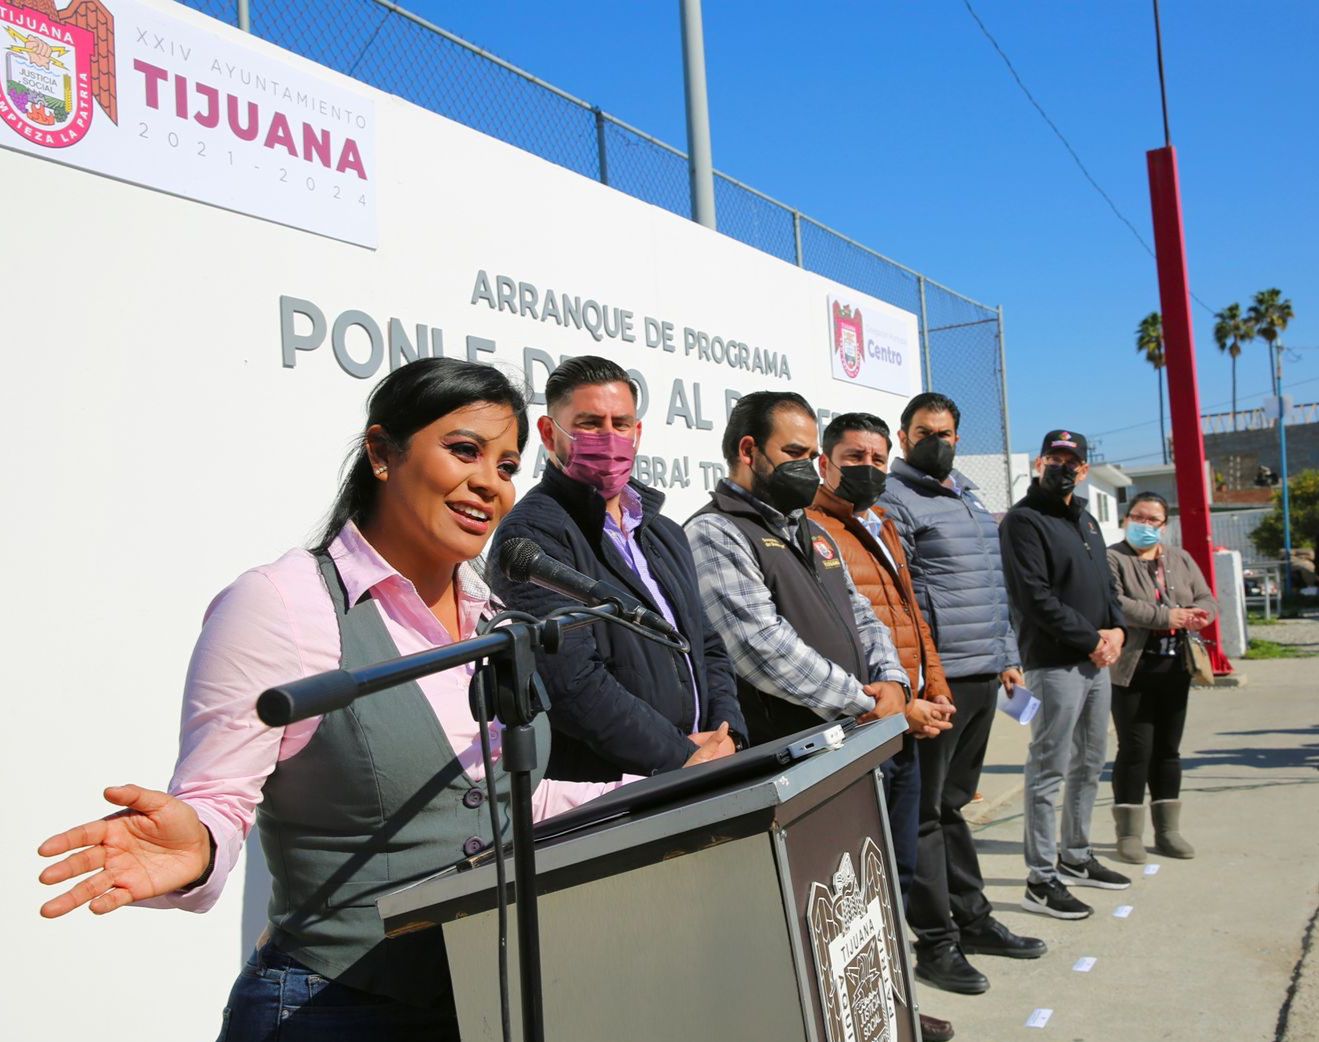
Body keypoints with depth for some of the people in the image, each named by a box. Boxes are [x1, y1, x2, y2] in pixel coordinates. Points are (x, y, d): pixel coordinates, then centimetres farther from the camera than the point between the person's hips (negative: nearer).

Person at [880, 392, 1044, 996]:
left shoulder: (970, 499, 20)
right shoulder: (894, 501, -7)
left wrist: (1008, 654, 20)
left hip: (983, 675, 8)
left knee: (953, 803, 17)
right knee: (927, 810, 0)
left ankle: (972, 918, 27)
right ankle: (936, 942, 7)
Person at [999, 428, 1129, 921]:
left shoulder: (1085, 520, 18)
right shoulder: (1023, 520, -9)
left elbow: (1107, 583, 21)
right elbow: (1036, 597, -17)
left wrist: (1116, 630, 1)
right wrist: (1091, 639, -14)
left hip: (1097, 660, 9)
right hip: (1054, 664, -9)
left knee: (1089, 765, 16)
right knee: (1049, 771, -5)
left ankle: (1077, 857, 30)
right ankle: (1041, 880, 0)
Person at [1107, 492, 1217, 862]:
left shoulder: (1181, 559, 14)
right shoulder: (1112, 559, -5)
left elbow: (1207, 600, 11)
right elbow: (1112, 604, -19)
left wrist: (1195, 614, -13)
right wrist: (1165, 616, -23)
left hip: (1174, 669, 6)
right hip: (1132, 671, -6)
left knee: (1168, 748, 12)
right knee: (1135, 750, -3)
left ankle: (1168, 830, 21)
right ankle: (1129, 833, 7)